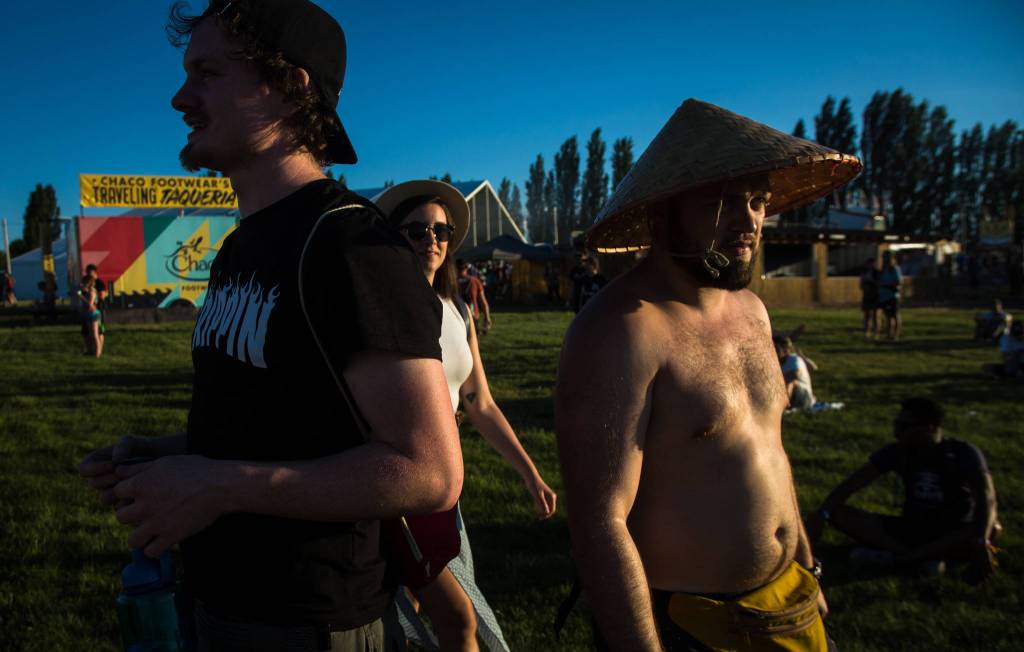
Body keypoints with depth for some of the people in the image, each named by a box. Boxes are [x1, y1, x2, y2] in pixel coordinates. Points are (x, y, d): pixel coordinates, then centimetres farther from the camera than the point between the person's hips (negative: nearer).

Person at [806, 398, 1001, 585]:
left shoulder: (964, 454, -14)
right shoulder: (897, 452, -5)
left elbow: (986, 498, -31)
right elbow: (852, 483, -9)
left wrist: (981, 542, -48)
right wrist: (822, 513, -25)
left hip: (953, 534, -3)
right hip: (910, 528, 3)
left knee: (992, 529, -37)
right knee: (838, 513, -17)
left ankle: (897, 556, -34)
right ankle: (926, 557, -30)